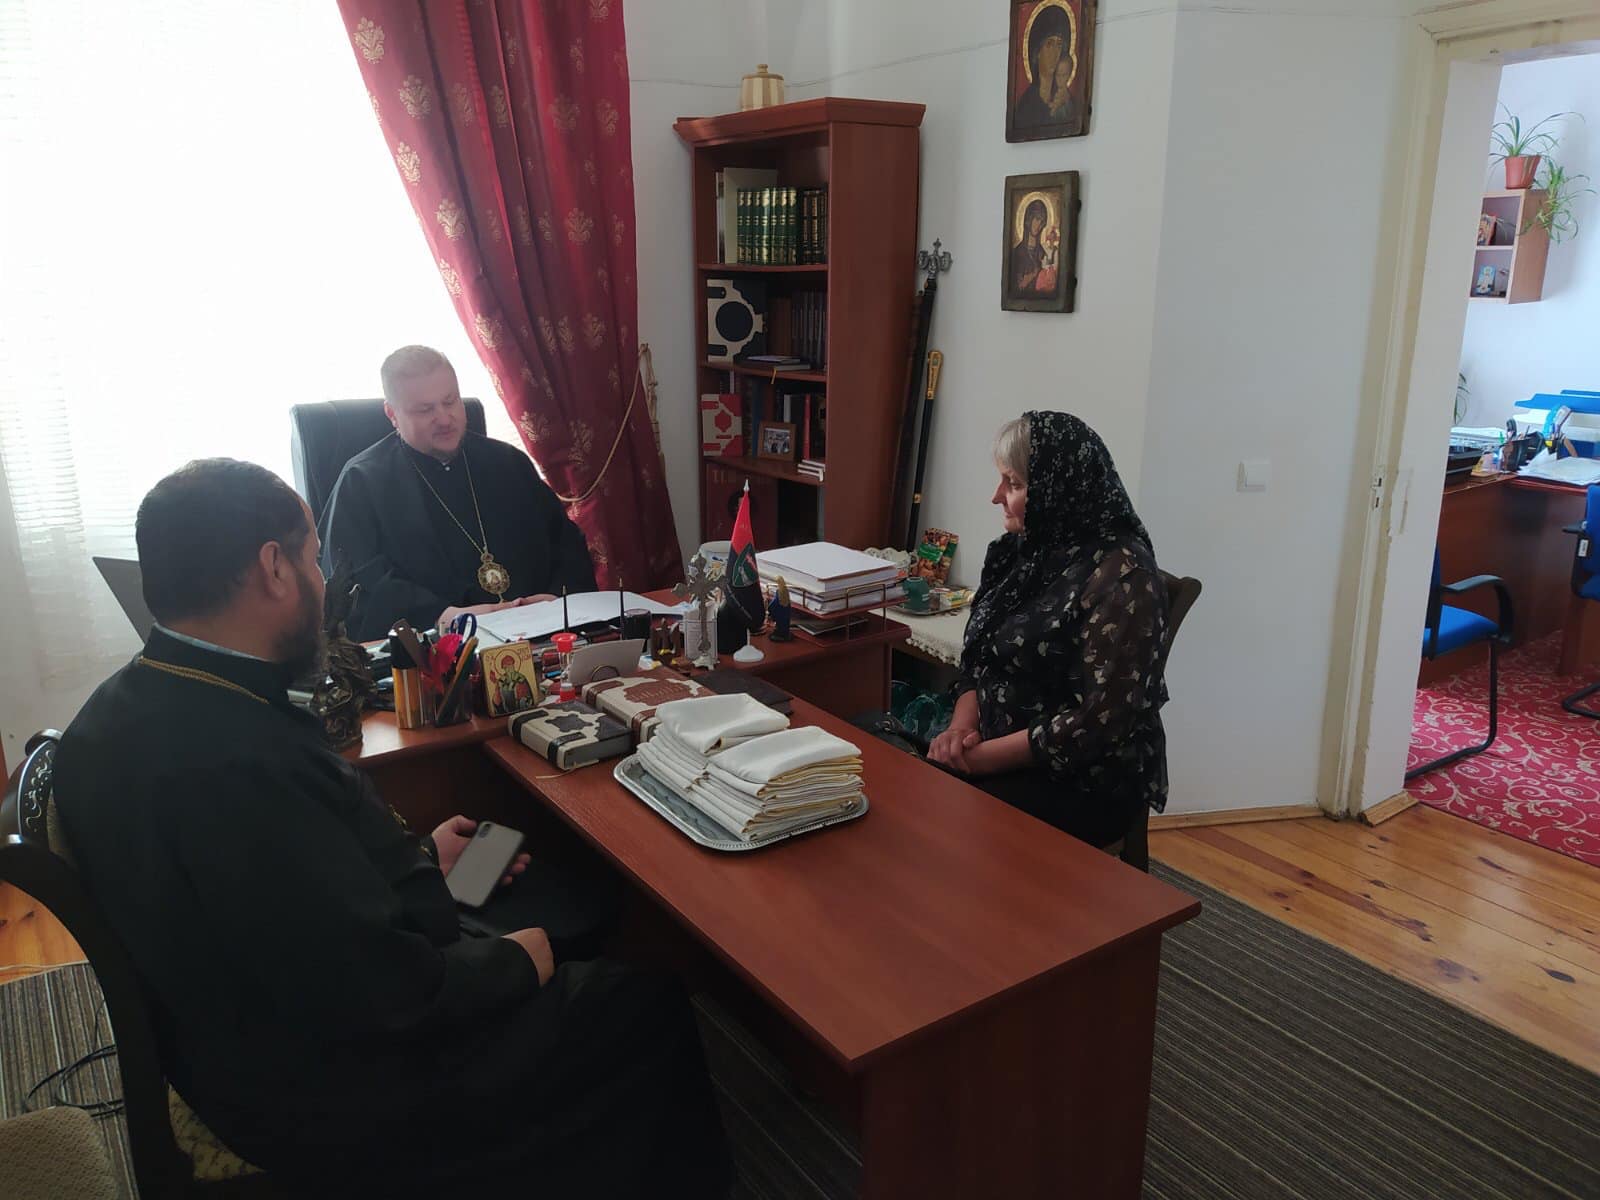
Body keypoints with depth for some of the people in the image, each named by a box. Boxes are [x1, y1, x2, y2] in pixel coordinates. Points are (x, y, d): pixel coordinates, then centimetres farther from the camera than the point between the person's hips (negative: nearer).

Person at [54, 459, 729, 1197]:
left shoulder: (126, 709, -4)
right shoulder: (237, 757, -35)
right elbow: (379, 989, -30)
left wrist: (421, 861, 9)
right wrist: (514, 961, -13)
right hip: (332, 1108, -9)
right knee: (649, 1007, 4)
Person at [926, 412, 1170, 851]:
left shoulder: (1120, 575, -18)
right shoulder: (1021, 551, 6)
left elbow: (1104, 719, -21)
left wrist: (983, 756, -18)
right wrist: (962, 728, -7)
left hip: (1086, 782, -7)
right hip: (1000, 758, 7)